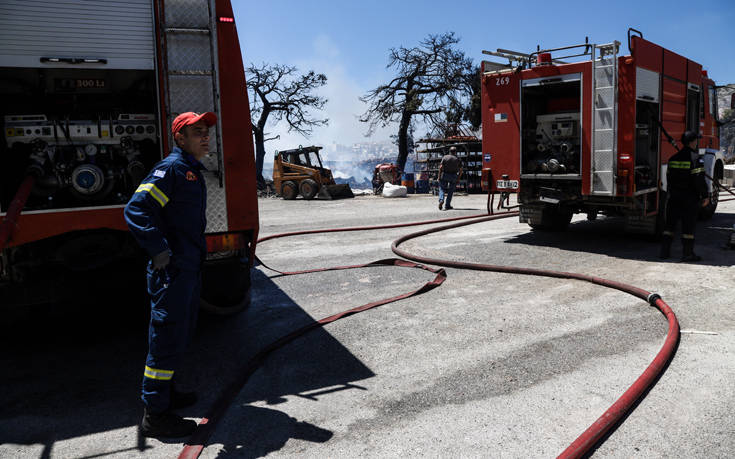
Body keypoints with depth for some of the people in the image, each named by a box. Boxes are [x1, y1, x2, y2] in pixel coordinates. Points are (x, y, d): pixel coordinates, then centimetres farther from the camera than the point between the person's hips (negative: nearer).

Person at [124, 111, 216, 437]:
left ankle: (164, 394, 36)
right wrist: (160, 251, -25)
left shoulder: (192, 171, 16)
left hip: (189, 269, 10)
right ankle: (154, 414, 9)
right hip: (171, 271, -10)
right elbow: (136, 209, -24)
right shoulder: (171, 169, -15)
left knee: (181, 334, 20)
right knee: (168, 338, -3)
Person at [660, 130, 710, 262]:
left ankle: (665, 251, 12)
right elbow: (699, 180, -16)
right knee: (688, 225, 0)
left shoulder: (673, 158, 8)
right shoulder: (695, 158, -12)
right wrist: (705, 196, -10)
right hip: (690, 198, -6)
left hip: (674, 197, 6)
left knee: (670, 223, 11)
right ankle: (688, 253, 3)